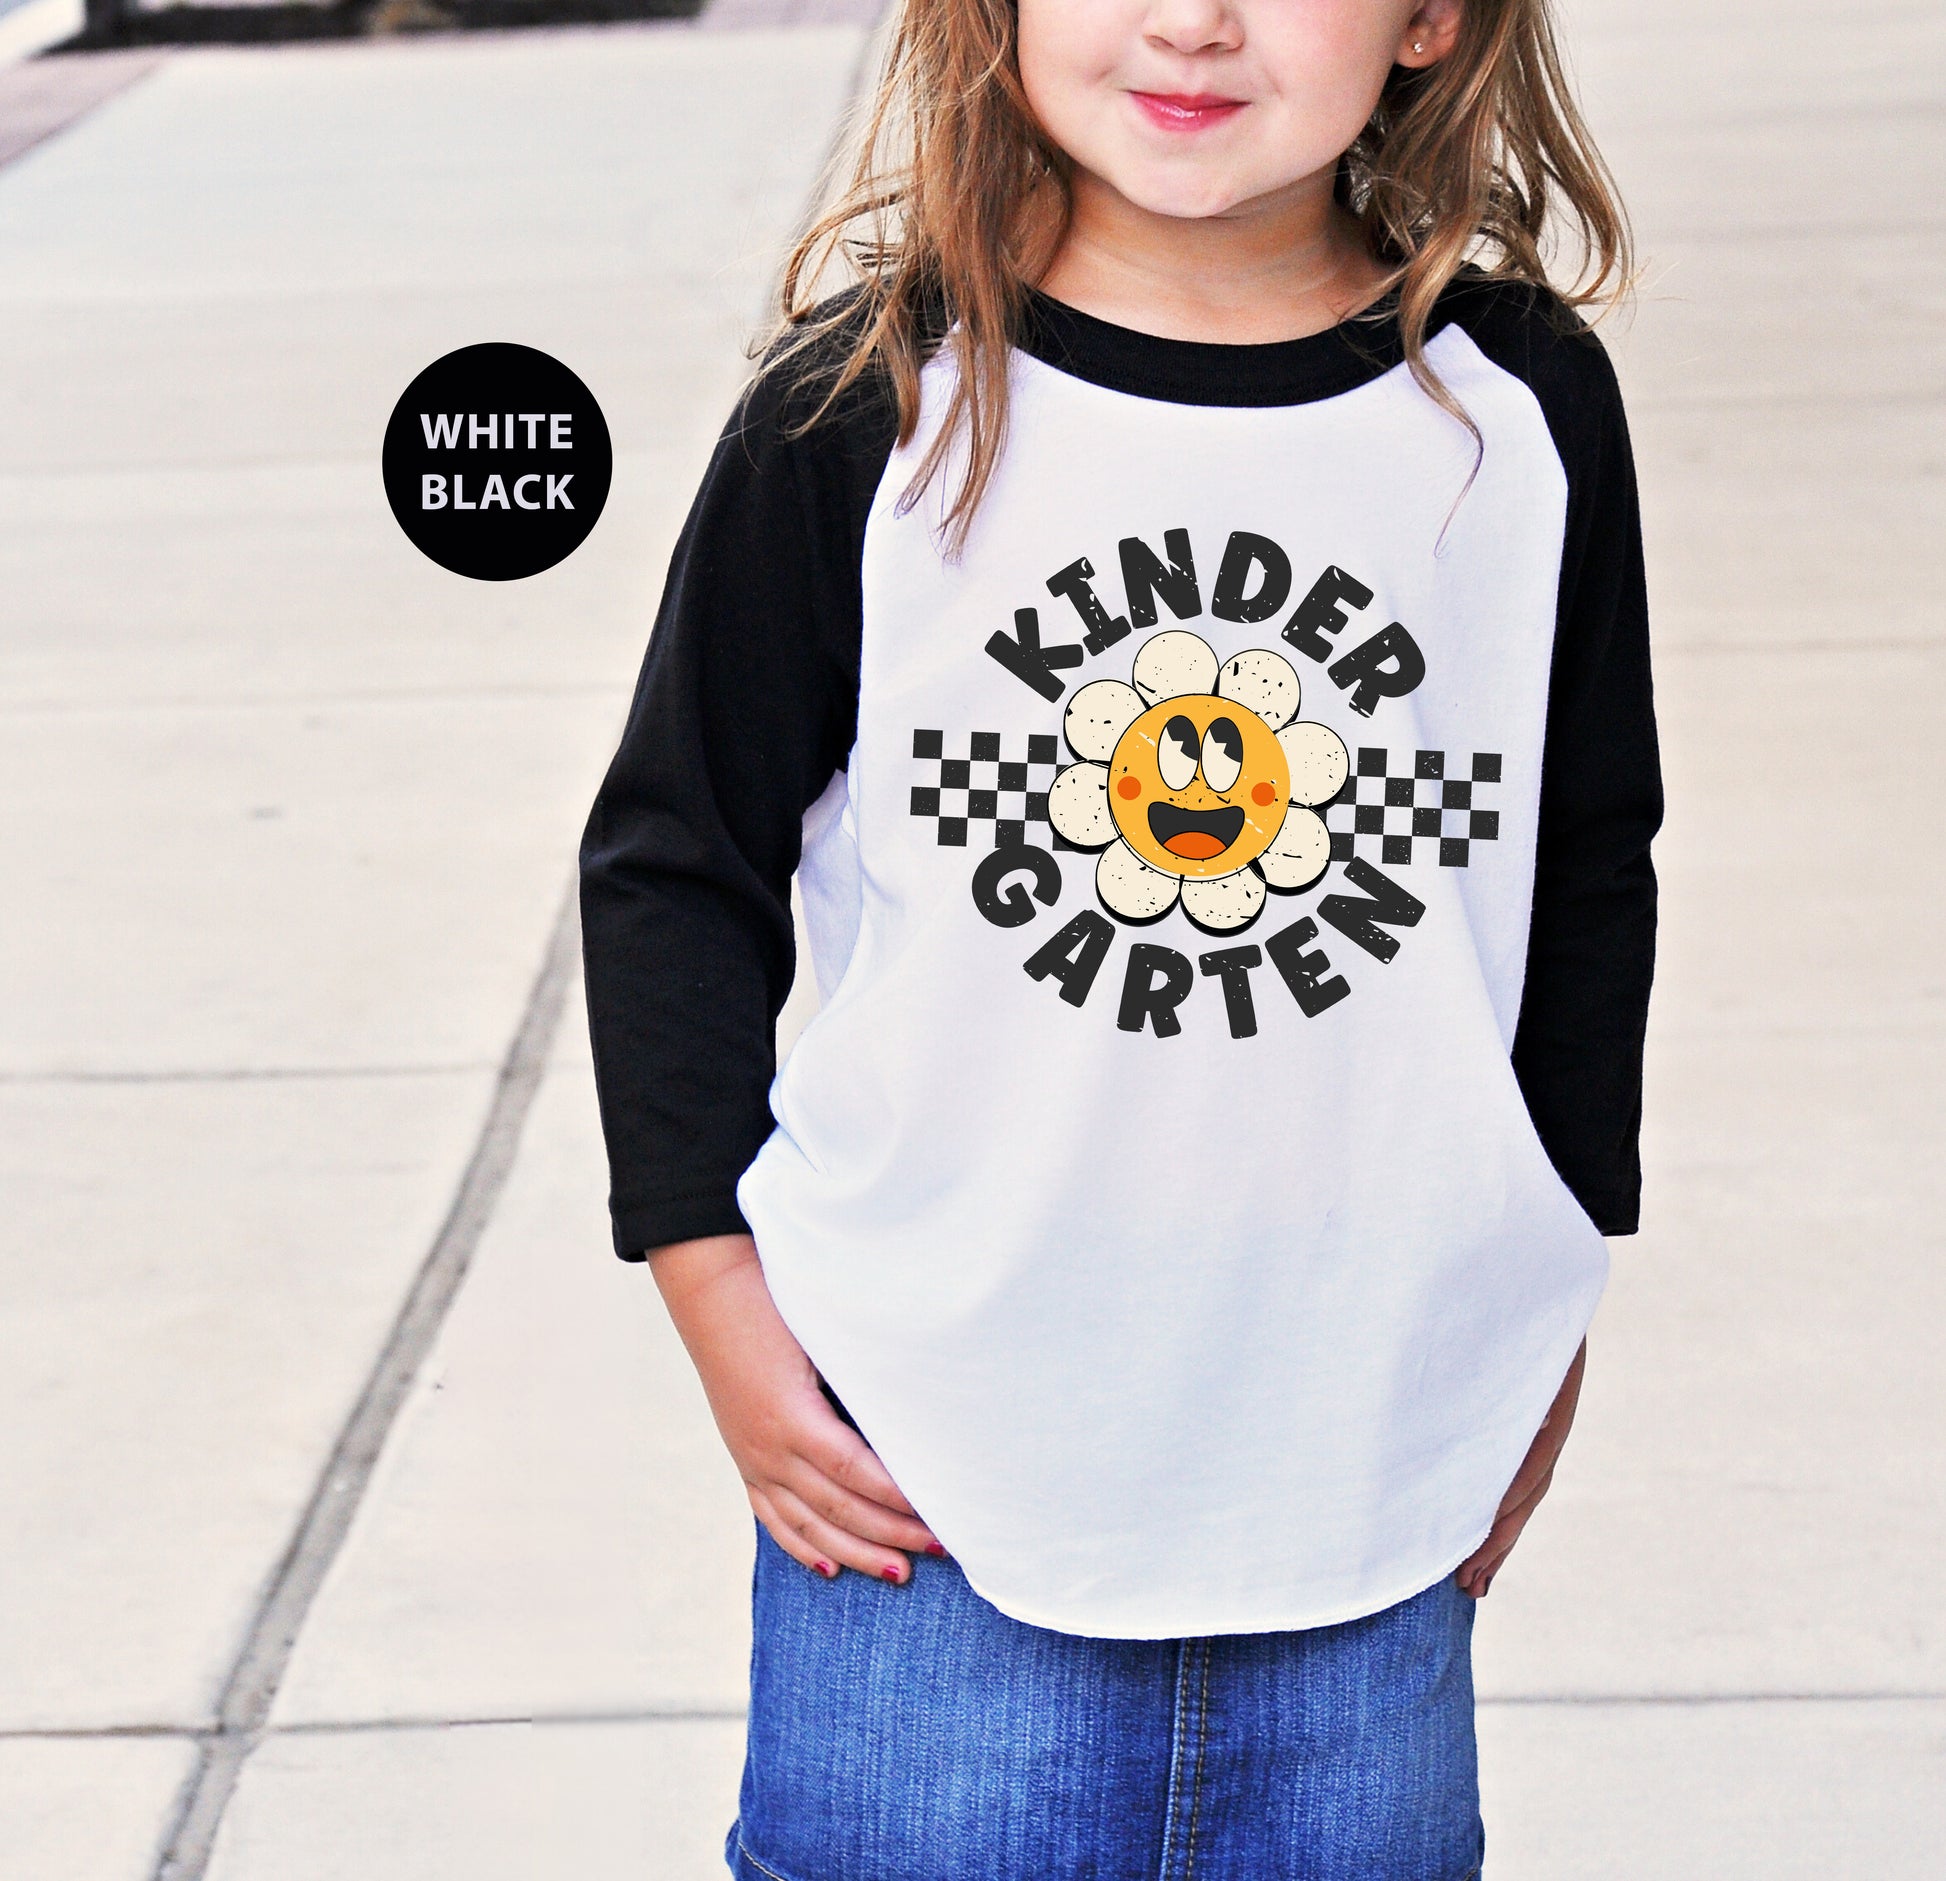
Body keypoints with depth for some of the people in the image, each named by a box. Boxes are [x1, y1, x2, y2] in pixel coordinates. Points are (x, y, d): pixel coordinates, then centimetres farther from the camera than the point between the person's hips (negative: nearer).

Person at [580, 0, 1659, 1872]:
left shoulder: (1525, 414, -2)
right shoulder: (860, 421, -9)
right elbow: (671, 868, 1)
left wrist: (1539, 1334, 14)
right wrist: (725, 1318, -2)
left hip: (1367, 1487, 2)